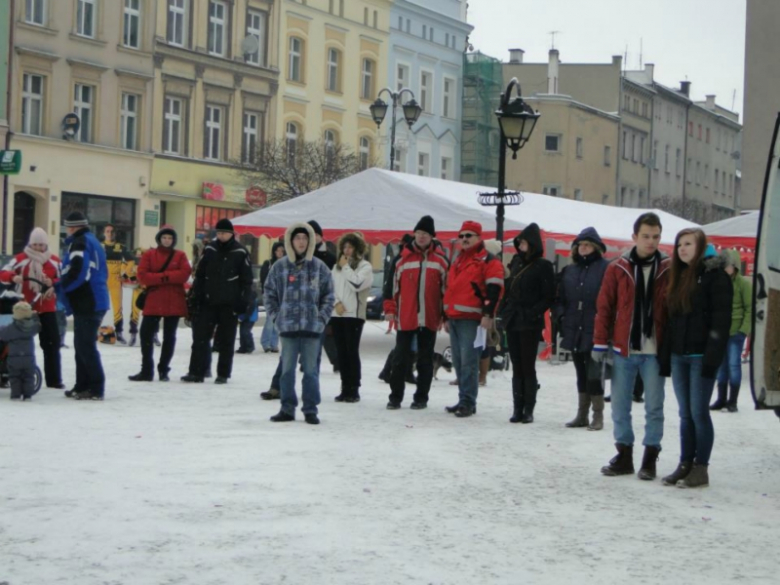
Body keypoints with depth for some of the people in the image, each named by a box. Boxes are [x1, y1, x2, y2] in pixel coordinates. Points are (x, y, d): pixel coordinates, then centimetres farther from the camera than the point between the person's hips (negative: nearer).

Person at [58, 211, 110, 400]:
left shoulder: (79, 243, -11)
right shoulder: (92, 241, 19)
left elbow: (76, 273, -24)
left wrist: (58, 287, -9)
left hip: (86, 303, -10)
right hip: (94, 301, 10)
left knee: (85, 346, -8)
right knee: (83, 344, 15)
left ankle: (96, 388, -8)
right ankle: (83, 386, 20)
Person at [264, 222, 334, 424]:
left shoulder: (319, 267, 2)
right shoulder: (280, 267, 2)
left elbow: (328, 295, 6)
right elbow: (270, 293, 10)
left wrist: (322, 318, -2)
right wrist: (276, 316, 2)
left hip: (312, 327, -1)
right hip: (288, 326, 1)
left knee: (310, 369, 3)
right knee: (287, 368, 6)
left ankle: (310, 410, 10)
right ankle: (287, 408, 14)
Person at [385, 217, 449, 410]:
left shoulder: (440, 260, 4)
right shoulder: (403, 258, 2)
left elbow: (447, 289, 8)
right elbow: (392, 284, 5)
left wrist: (445, 314, 5)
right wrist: (390, 309, 1)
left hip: (430, 319, 1)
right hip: (405, 319, -1)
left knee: (425, 360, 7)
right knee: (400, 359, 4)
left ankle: (421, 397, 15)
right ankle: (395, 396, 10)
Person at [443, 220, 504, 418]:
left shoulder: (489, 261, -3)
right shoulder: (457, 261, 22)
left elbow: (494, 289, -12)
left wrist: (488, 315, -19)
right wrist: (447, 317, 25)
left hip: (472, 319, -8)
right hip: (454, 318, 8)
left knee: (468, 362, -11)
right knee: (458, 362, 9)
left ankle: (468, 402, -9)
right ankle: (463, 399, 15)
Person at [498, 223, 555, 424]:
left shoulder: (543, 266, -5)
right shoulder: (516, 262, 13)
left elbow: (548, 297, -8)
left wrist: (534, 313, -17)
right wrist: (504, 311, 9)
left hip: (530, 324, -6)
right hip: (512, 322, 6)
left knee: (528, 367, -2)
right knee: (517, 368, 7)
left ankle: (528, 410, 2)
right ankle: (518, 408, 10)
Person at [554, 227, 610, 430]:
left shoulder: (605, 269, -5)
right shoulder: (569, 271, 14)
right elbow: (560, 297, 19)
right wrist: (561, 315, 5)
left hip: (594, 332, -6)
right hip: (574, 331, 6)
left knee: (593, 374, -6)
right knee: (581, 374, 13)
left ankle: (598, 416, 1)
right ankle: (582, 415, 19)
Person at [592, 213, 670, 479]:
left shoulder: (669, 269, 0)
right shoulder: (617, 269, 1)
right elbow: (604, 308, 2)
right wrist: (600, 344, -2)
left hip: (654, 350, -1)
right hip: (623, 349, 1)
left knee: (654, 407, 4)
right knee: (620, 406, 7)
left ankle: (650, 458, 12)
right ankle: (624, 455, 18)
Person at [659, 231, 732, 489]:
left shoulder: (715, 274, -6)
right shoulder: (678, 276, 16)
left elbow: (721, 318, -12)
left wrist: (713, 356, -19)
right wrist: (665, 356, 12)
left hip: (701, 355, -7)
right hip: (679, 355, 7)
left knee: (699, 412, -4)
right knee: (685, 414, 9)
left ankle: (701, 468, 1)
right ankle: (685, 465, 12)